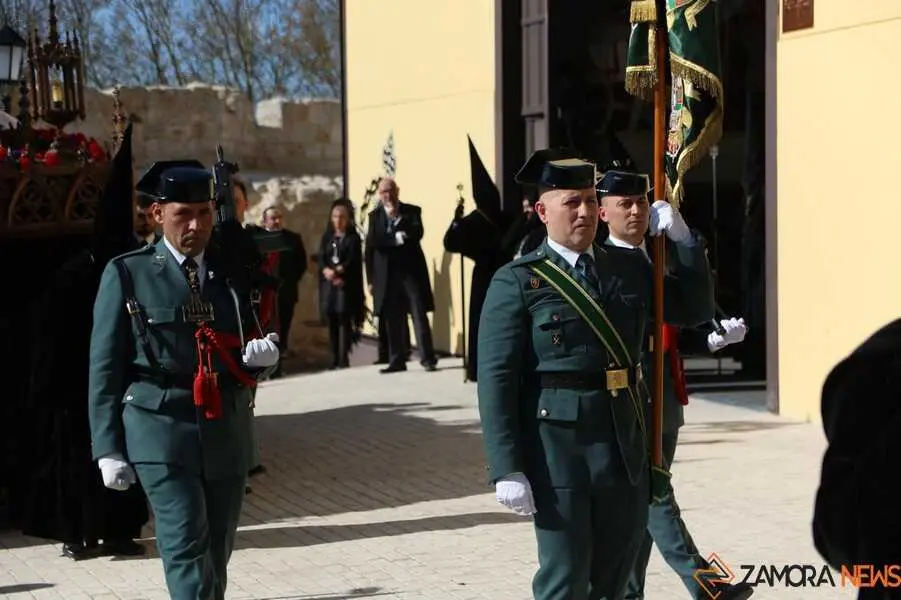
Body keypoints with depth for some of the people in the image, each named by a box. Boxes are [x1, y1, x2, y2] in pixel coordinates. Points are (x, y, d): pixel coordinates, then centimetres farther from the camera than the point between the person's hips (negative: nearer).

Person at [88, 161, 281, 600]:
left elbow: (251, 359, 19)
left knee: (216, 552, 8)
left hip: (226, 432, 4)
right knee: (186, 548, -14)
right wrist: (109, 448, -4)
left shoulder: (233, 271, 12)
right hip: (161, 431, -4)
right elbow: (105, 367, 1)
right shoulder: (128, 274, 1)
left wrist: (263, 357, -6)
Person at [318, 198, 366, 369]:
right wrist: (328, 272, -17)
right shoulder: (327, 237, 14)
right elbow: (321, 259, 2)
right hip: (329, 284, 4)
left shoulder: (353, 238, 3)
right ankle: (335, 359, 6)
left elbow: (352, 261, -9)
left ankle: (343, 358, -10)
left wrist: (337, 271, -21)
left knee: (344, 319, -9)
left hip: (347, 284, -4)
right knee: (331, 321, 2)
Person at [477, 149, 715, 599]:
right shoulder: (517, 283, -6)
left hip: (626, 451, 5)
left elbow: (696, 308, 19)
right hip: (557, 452, -5)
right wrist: (507, 470, -17)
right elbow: (496, 380, -10)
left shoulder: (630, 268, 11)